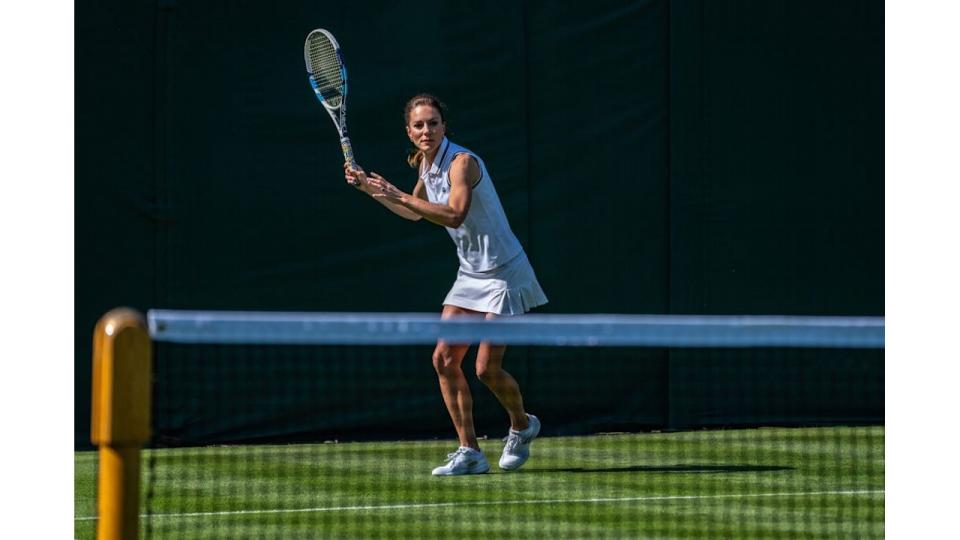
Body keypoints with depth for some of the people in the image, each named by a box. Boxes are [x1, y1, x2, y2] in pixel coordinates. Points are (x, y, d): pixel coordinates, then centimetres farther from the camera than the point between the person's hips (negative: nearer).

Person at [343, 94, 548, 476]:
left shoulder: (462, 162, -20)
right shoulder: (427, 165, 6)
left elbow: (454, 214, -36)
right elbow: (416, 213, 25)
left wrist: (399, 195, -36)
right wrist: (370, 189, 18)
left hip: (503, 273, -8)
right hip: (471, 275, 8)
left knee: (487, 369, -9)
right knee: (444, 359, -3)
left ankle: (522, 426, 21)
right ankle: (469, 452, 3)